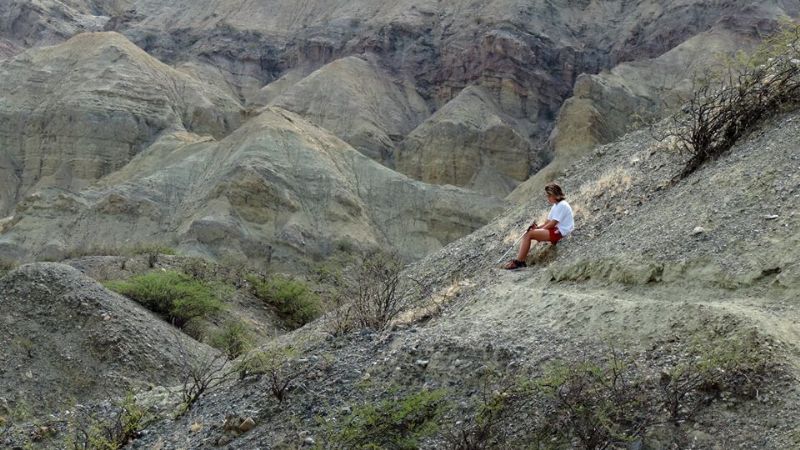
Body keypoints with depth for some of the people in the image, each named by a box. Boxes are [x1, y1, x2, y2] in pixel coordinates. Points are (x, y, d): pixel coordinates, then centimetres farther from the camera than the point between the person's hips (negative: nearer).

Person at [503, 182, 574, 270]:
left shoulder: (562, 205, -11)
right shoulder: (556, 206, 22)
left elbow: (553, 223, -16)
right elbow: (549, 221, 16)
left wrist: (539, 229, -7)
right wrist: (538, 227, -1)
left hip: (559, 232, -10)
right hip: (555, 231, 10)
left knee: (529, 234, -19)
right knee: (527, 235, -3)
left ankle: (518, 262, -17)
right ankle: (521, 259, -13)